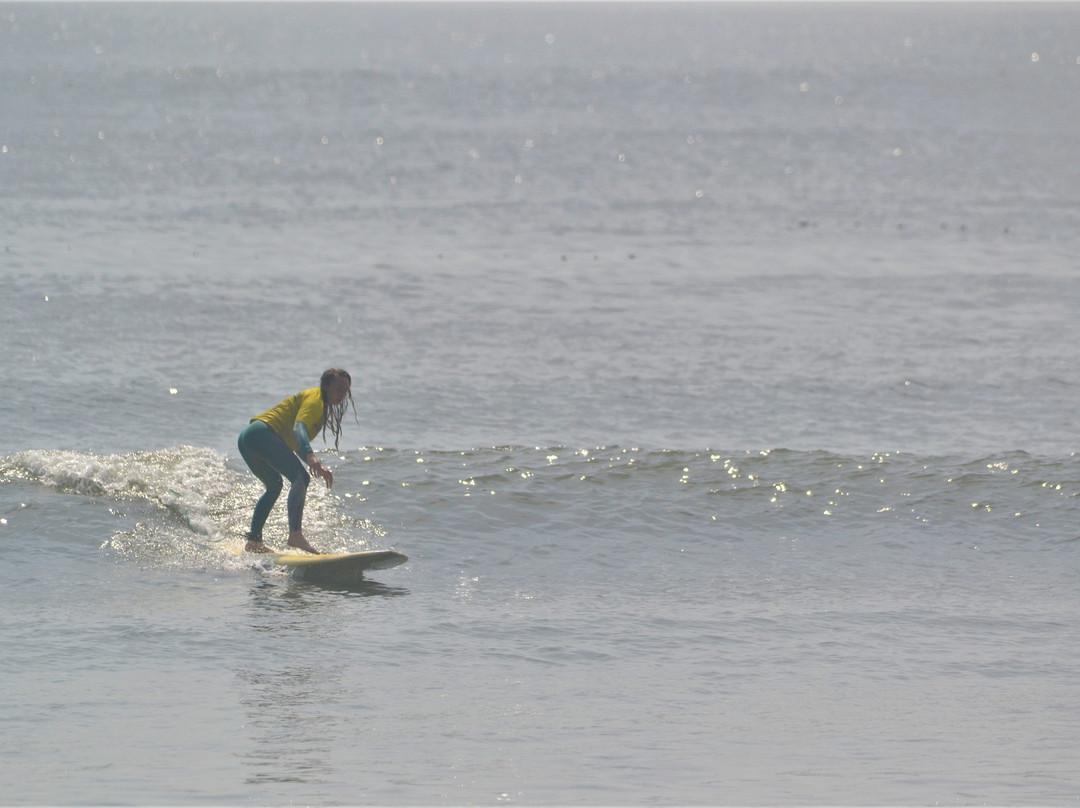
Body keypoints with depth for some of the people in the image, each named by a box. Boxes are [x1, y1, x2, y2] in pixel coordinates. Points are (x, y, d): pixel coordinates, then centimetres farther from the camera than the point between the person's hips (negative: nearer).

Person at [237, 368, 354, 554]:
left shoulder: (323, 406, 27)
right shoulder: (315, 399, -4)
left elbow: (297, 446, 28)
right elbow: (299, 427, -24)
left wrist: (319, 467, 16)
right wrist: (311, 457, -40)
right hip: (262, 433, -11)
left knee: (274, 486, 29)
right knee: (301, 478, -22)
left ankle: (253, 540, 34)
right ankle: (295, 534, -39)